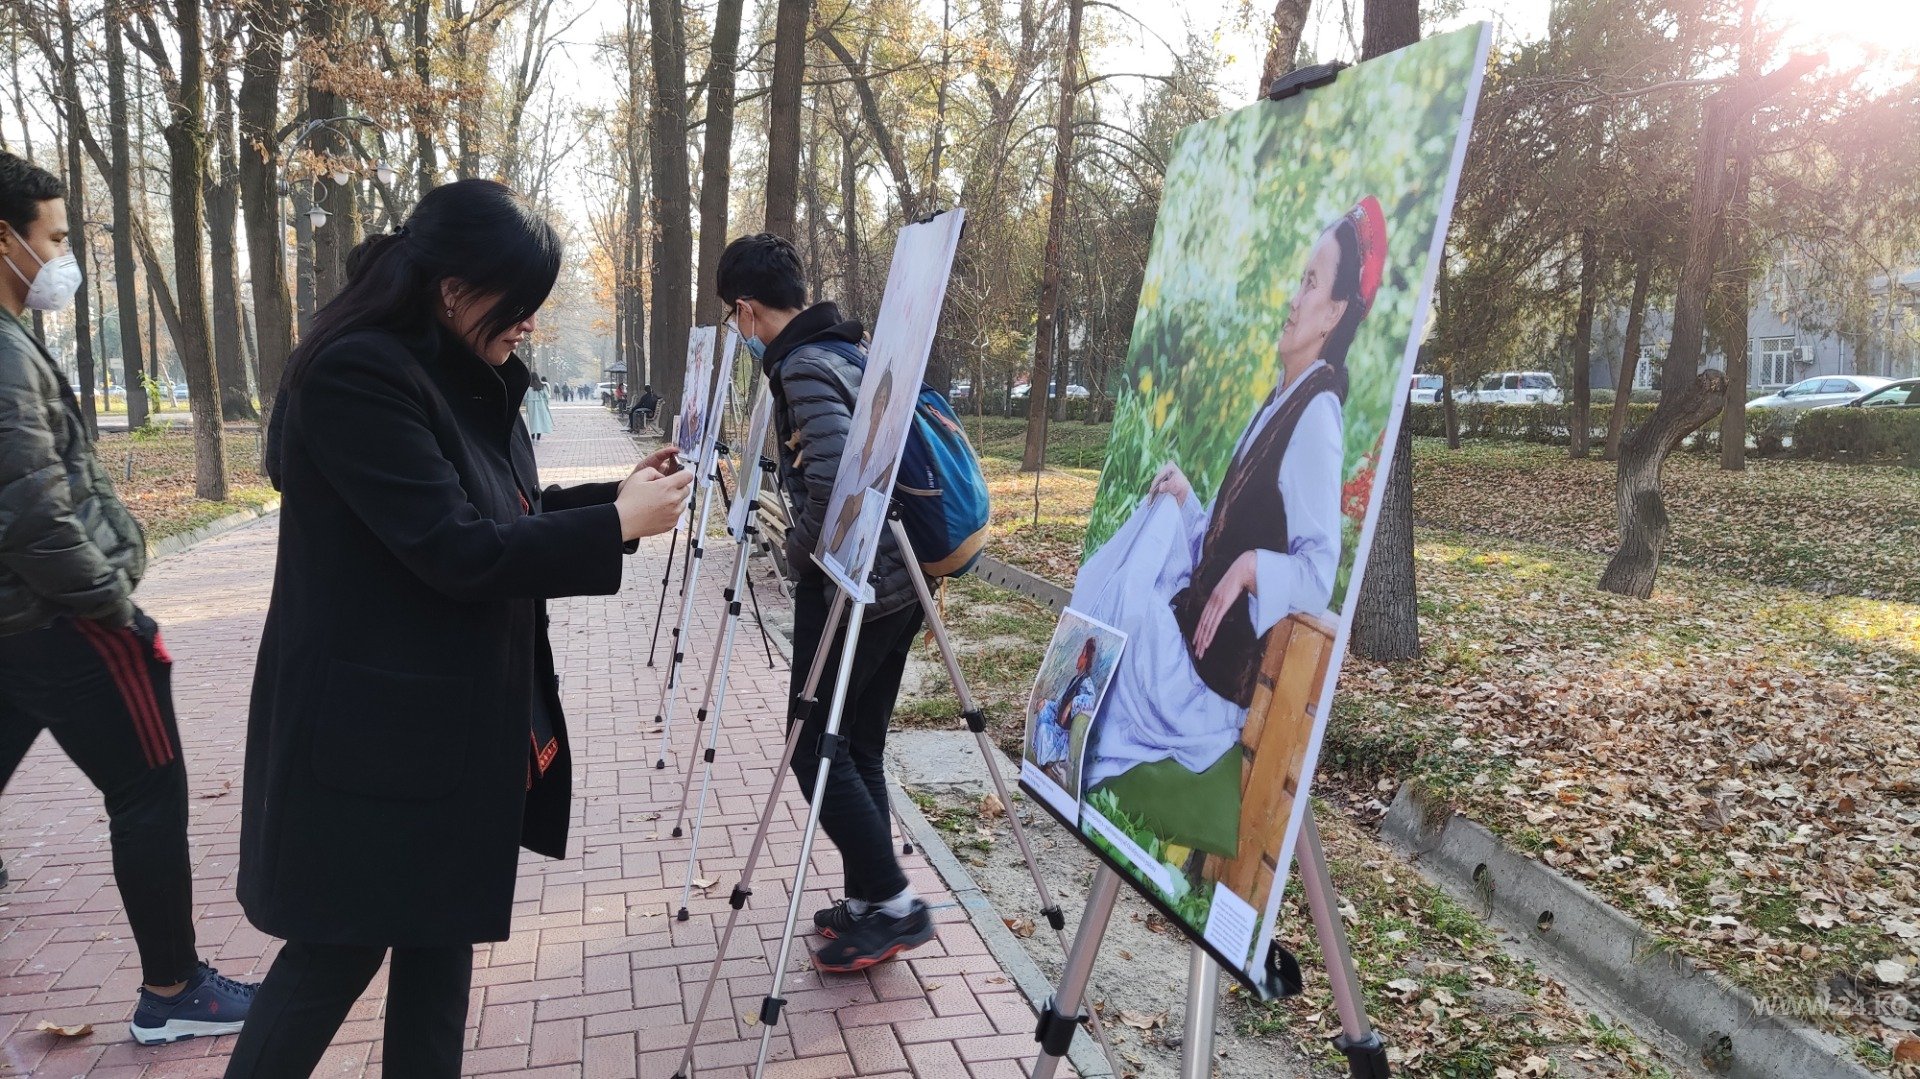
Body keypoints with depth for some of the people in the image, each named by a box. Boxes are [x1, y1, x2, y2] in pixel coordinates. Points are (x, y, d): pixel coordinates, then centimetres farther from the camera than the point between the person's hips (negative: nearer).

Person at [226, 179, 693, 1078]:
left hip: (461, 718, 9)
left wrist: (614, 495, 1)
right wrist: (617, 524, -18)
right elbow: (455, 549, -25)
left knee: (444, 929, 15)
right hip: (372, 724, -9)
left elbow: (503, 517, 15)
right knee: (340, 948, 5)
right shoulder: (355, 372, -20)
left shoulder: (466, 376, 8)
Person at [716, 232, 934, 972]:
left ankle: (893, 903, 3)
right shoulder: (853, 353, 14)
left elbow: (833, 482, -27)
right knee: (859, 747, 14)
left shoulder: (805, 368, -14)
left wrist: (801, 551, -10)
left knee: (815, 745, 1)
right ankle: (869, 904, 21)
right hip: (898, 581, 9)